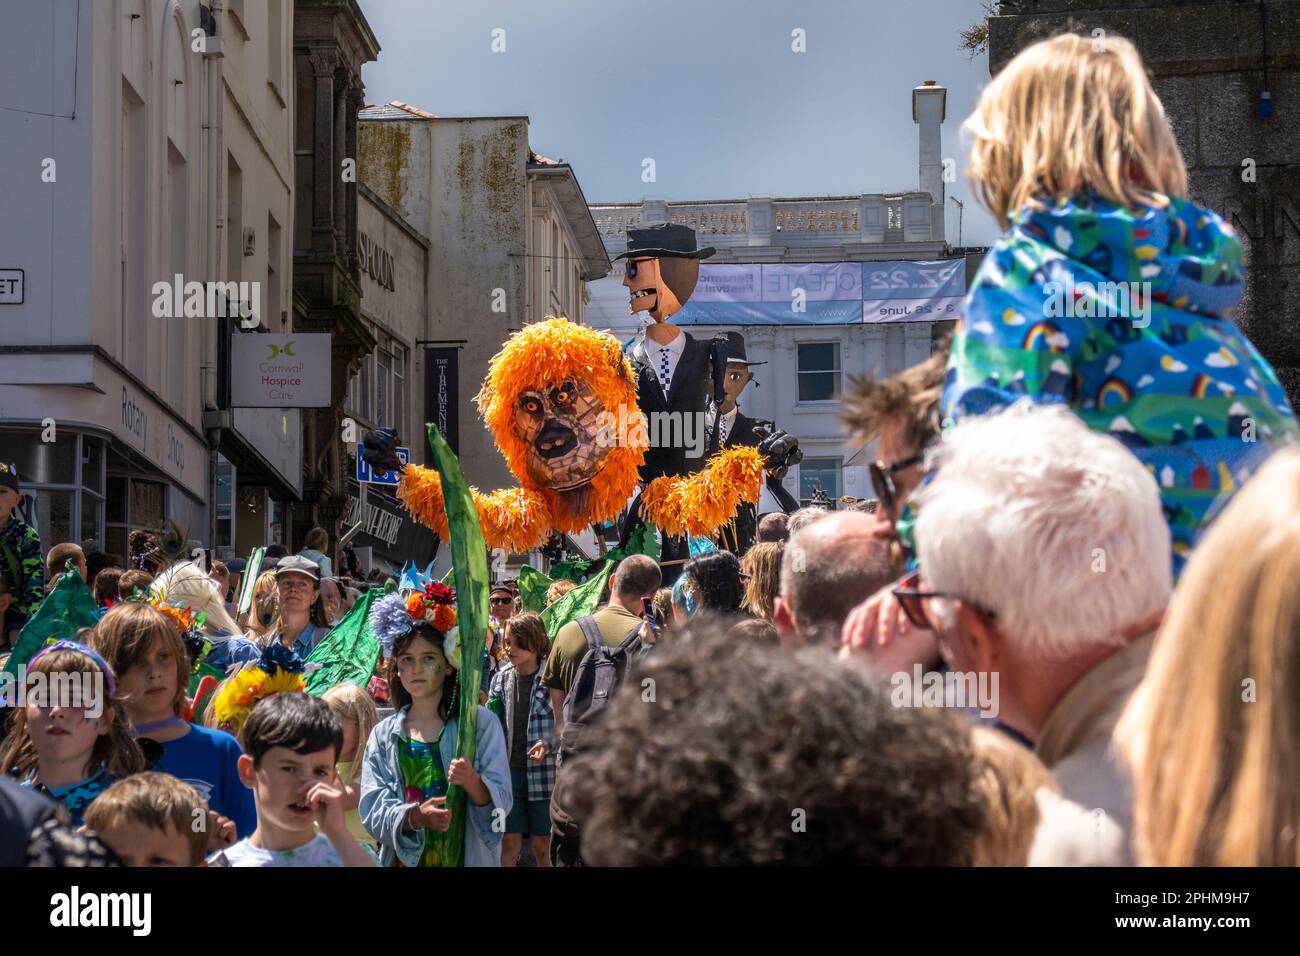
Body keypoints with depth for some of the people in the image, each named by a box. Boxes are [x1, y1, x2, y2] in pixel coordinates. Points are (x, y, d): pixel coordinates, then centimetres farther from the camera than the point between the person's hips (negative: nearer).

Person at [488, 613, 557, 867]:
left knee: (542, 847, 5)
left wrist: (549, 744, -20)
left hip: (544, 771, -3)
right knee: (509, 846, 3)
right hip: (509, 770, 3)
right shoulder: (501, 679, 7)